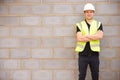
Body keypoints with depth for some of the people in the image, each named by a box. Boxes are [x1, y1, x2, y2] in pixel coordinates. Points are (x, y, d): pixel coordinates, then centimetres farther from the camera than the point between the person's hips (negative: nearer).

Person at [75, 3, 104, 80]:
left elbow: (100, 36, -12)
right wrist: (94, 37, -11)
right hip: (82, 55, -1)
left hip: (94, 54, 1)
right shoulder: (79, 25, 2)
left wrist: (85, 36, -13)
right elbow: (79, 38, -13)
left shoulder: (98, 24, 6)